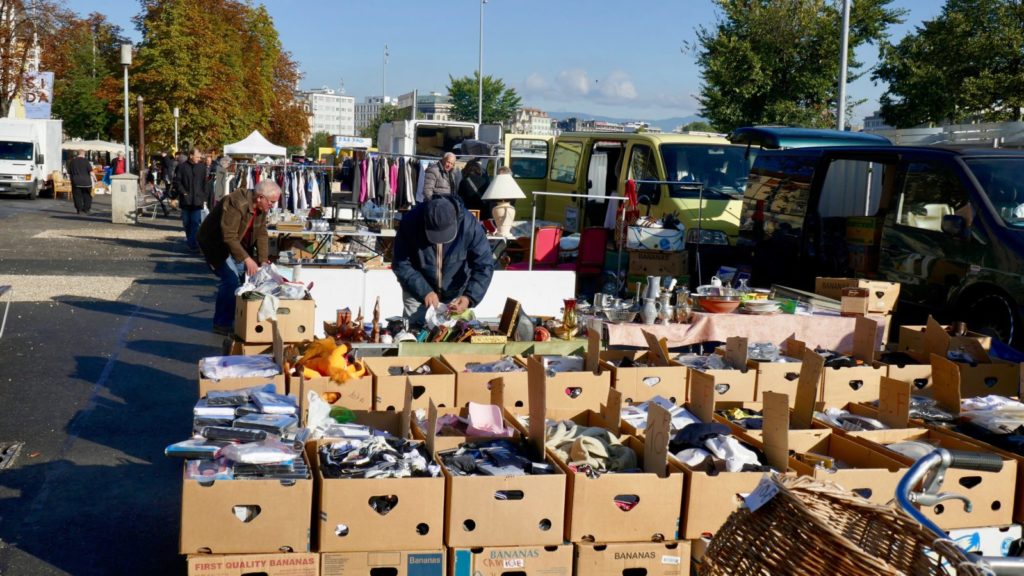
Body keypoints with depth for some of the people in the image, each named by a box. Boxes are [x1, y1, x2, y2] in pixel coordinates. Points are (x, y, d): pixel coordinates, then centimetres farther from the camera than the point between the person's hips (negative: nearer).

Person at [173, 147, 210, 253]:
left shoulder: (202, 167, 5)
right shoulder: (182, 167, 1)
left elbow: (205, 183, 8)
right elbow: (177, 181, 2)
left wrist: (205, 198, 4)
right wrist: (183, 192, -8)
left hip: (197, 200, -1)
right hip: (185, 200, 1)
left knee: (195, 222, -10)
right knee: (187, 223, 8)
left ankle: (193, 244, -13)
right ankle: (191, 243, 21)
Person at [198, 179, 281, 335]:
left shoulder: (261, 207, -5)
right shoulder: (236, 204, -32)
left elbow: (261, 234, -3)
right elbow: (229, 236, -36)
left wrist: (263, 260, -14)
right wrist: (247, 259, -41)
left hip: (235, 244, 9)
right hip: (215, 244, -9)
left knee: (248, 275, 2)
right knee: (231, 279, -17)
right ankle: (222, 324, -4)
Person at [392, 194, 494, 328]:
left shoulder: (469, 225, -27)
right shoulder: (411, 223, -27)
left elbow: (484, 266, -22)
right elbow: (400, 264, -19)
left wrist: (469, 297, -35)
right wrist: (424, 291, -30)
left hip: (456, 295, 0)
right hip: (418, 292, 0)